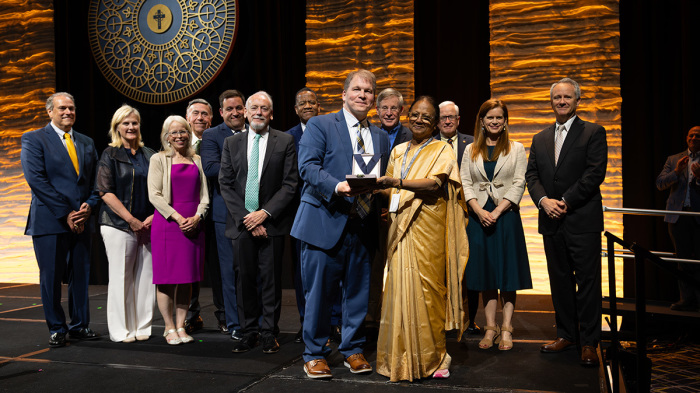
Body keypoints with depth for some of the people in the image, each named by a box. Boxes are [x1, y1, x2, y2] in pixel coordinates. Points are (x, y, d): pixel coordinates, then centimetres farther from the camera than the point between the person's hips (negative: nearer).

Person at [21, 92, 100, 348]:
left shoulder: (87, 143, 16)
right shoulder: (33, 140, 0)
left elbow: (95, 180, 15)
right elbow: (37, 180, -10)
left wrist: (89, 205, -5)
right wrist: (65, 214, -14)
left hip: (81, 221, 4)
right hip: (50, 221, -4)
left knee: (81, 276, 8)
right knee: (51, 278, 2)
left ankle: (79, 326, 18)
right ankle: (56, 329, 15)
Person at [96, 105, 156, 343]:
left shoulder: (149, 155, 13)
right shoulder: (110, 155, 2)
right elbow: (106, 192, -5)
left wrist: (154, 216, -2)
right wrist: (131, 220, -10)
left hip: (147, 225, 4)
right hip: (118, 225, -4)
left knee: (146, 277, 3)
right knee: (121, 277, -1)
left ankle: (142, 327, 14)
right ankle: (121, 330, 10)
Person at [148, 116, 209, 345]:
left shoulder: (197, 161, 14)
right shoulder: (159, 159, 3)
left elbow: (204, 195, 11)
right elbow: (154, 195, -5)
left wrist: (197, 216, -7)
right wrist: (178, 217, -13)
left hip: (193, 225, 3)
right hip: (166, 223, -3)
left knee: (187, 278, 6)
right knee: (166, 277, 0)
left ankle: (181, 326, 14)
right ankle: (169, 327, 10)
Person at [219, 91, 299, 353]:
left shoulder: (285, 141, 2)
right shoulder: (231, 143, 9)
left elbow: (290, 184, -3)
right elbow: (225, 185, 4)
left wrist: (265, 213, -12)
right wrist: (246, 218, -7)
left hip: (272, 222, -2)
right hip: (241, 222, 2)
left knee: (271, 279, 3)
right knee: (244, 278, 6)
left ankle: (269, 333, 13)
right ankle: (249, 332, 17)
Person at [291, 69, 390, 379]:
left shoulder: (380, 137, 18)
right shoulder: (319, 125, 1)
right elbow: (308, 167, -12)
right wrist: (337, 186, -27)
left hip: (363, 227, 5)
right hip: (326, 223, -5)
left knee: (358, 292, 11)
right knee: (318, 292, 1)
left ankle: (352, 350, 27)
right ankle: (314, 354, 16)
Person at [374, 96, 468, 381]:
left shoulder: (442, 151, 2)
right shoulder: (398, 151, 18)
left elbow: (434, 183, -16)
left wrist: (397, 182, -28)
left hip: (428, 230, -4)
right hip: (400, 229, 4)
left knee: (426, 290, -4)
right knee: (400, 290, 1)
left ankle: (431, 358, 9)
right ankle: (403, 358, 10)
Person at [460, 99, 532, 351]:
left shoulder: (516, 149, 6)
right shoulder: (471, 150, 11)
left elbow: (519, 184, -2)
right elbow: (465, 182, 4)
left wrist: (497, 211, -13)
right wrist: (479, 211, -11)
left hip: (506, 215, -2)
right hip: (478, 216, 2)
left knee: (507, 272, 0)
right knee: (485, 272, 5)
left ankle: (506, 328, 7)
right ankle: (490, 327, 13)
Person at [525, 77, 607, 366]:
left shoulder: (594, 133, 0)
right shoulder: (540, 138, 16)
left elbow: (595, 173, -10)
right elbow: (532, 175, 10)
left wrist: (566, 202, -14)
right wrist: (543, 200, -8)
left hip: (583, 220, -5)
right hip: (552, 222, 5)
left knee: (587, 281, -1)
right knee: (559, 280, 11)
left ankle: (589, 342, 6)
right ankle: (566, 334, 22)